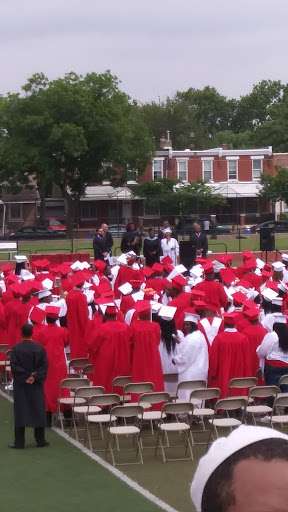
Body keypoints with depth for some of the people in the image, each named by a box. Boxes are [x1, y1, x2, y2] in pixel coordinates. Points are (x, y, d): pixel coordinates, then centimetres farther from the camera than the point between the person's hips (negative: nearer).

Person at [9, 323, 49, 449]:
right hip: (36, 385, 2)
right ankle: (40, 440, 11)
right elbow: (44, 366, -7)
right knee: (38, 411, 9)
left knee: (20, 413, 2)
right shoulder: (40, 348, -3)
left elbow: (14, 366, -13)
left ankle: (19, 442, 1)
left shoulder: (16, 349, -8)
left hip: (20, 385, -1)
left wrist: (25, 376, -11)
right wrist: (35, 377, -11)